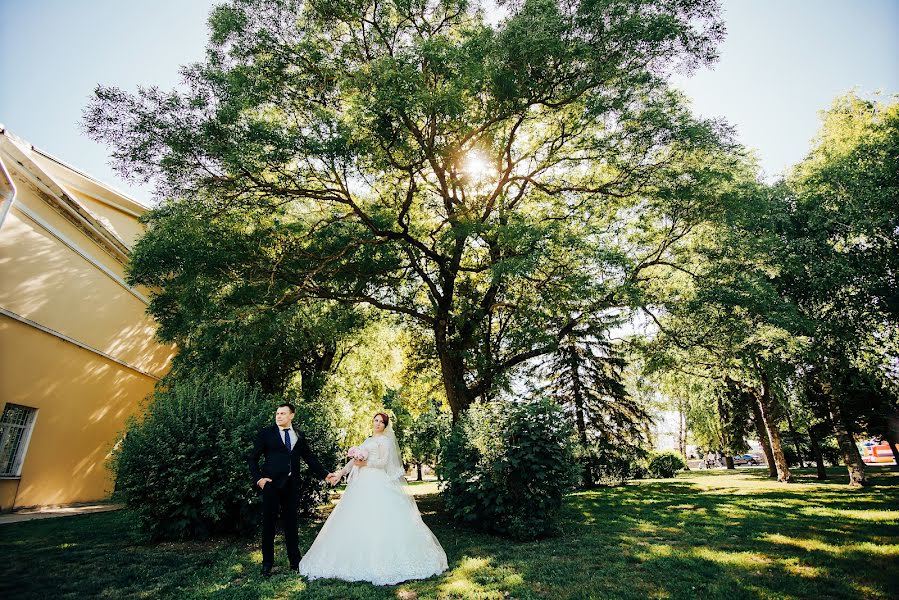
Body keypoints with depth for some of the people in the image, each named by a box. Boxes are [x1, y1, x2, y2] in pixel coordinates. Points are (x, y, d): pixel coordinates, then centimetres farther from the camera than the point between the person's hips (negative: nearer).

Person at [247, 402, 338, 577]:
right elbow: (253, 458, 3)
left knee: (291, 522, 11)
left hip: (292, 484, 3)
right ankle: (267, 563, 22)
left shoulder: (299, 436, 9)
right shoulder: (266, 433, 0)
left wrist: (325, 475, 3)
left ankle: (295, 560, 23)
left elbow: (310, 458, 10)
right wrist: (258, 478, -8)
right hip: (271, 483, -2)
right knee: (269, 522, 7)